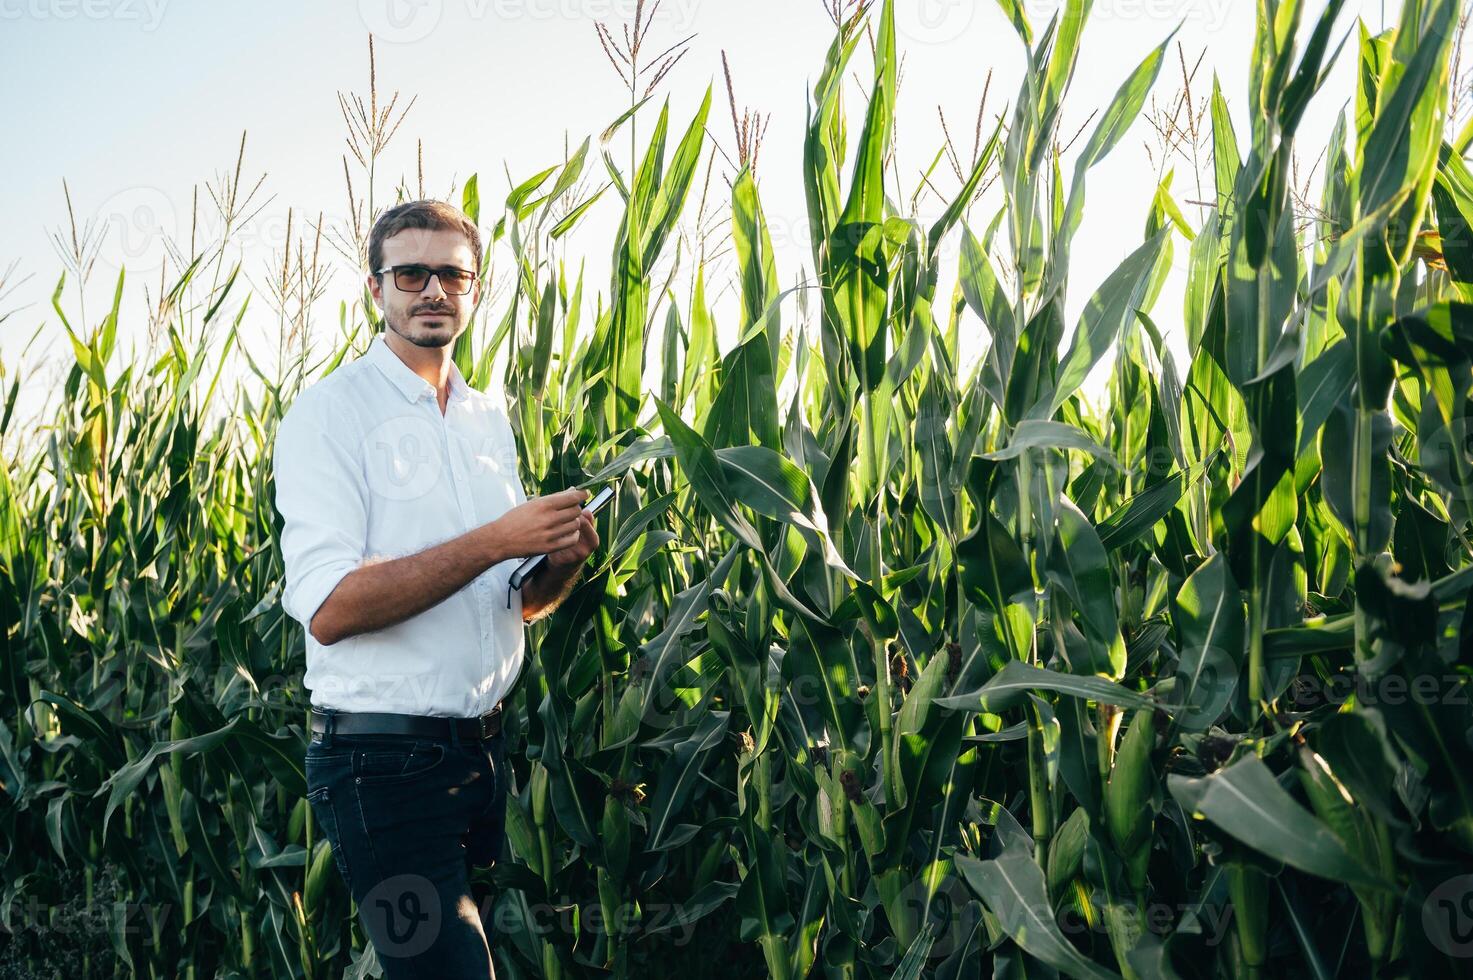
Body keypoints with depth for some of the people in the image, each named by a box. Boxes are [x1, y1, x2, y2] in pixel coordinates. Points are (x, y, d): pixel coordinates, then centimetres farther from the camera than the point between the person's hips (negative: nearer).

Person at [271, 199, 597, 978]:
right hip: (382, 759, -7)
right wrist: (493, 542, -24)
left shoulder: (490, 418, 12)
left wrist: (563, 560, -7)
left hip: (485, 748, 7)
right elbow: (327, 609, -21)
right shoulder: (329, 413, -9)